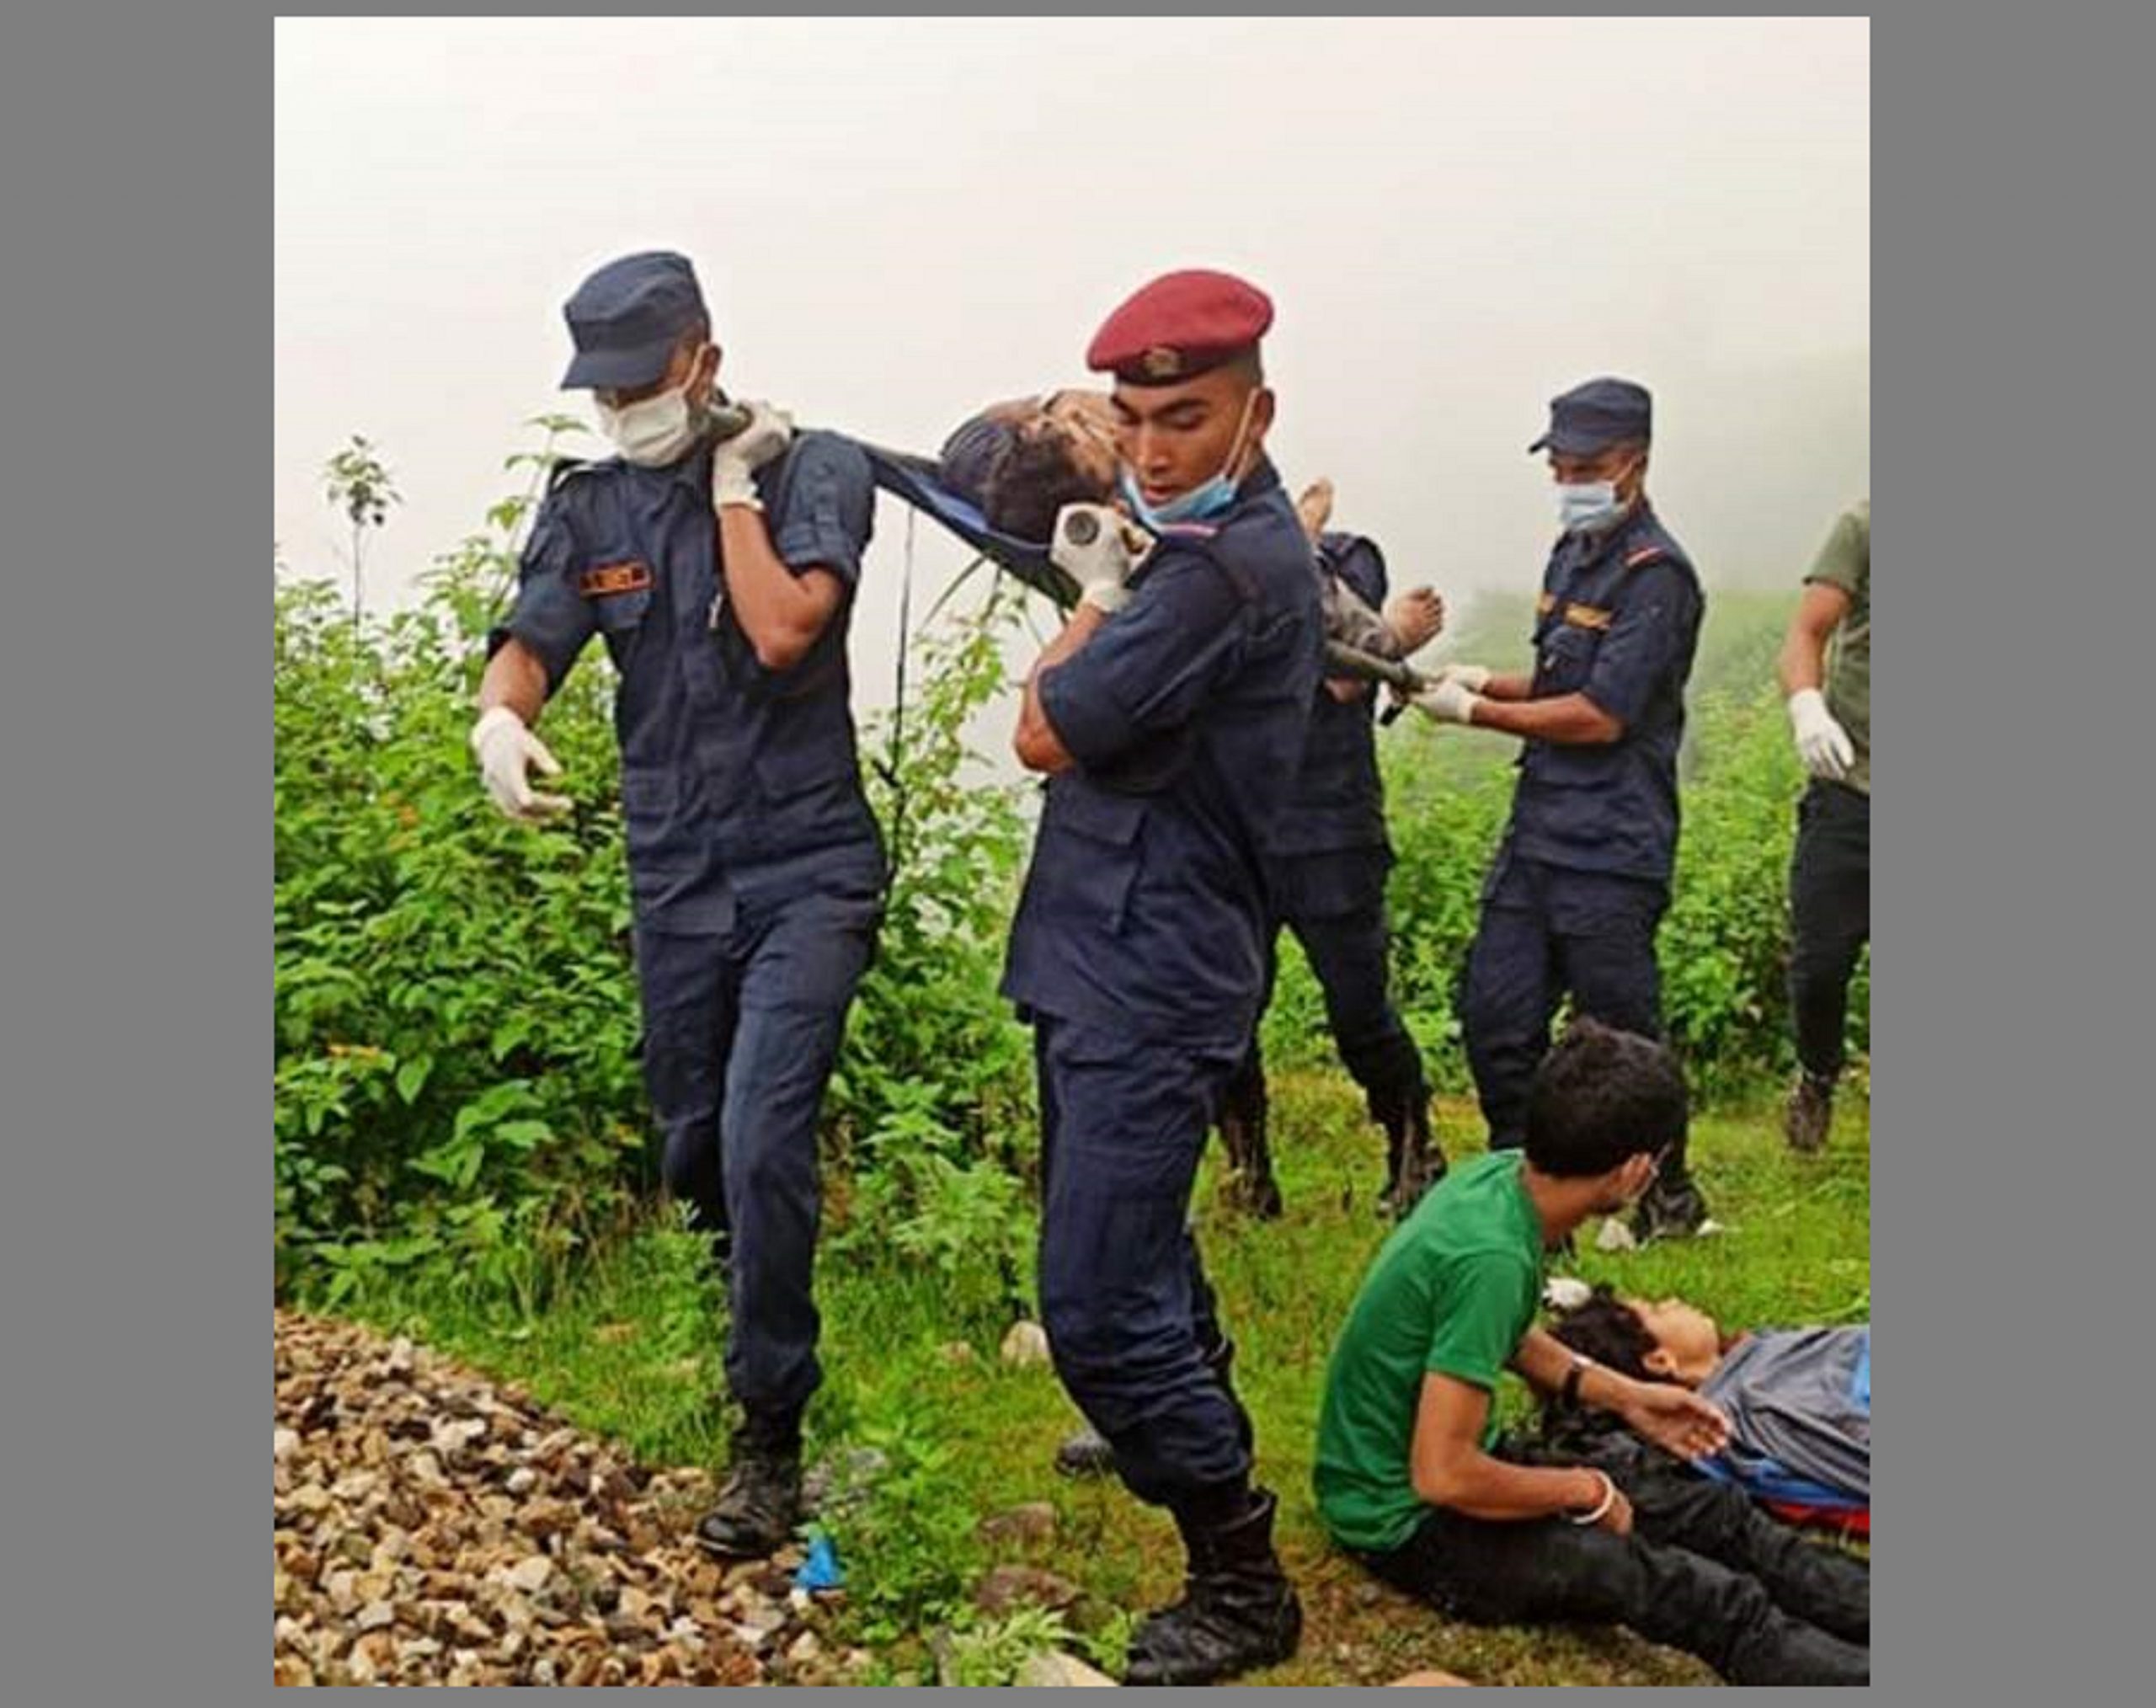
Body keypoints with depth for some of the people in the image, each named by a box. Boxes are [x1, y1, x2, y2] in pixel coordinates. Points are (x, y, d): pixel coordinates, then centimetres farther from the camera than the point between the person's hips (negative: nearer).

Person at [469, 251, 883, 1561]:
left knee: (762, 1143, -17)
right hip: (675, 875, 5)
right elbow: (530, 642, -4)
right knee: (695, 1151, 15)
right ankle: (758, 1332, 44)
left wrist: (734, 485, -10)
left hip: (807, 872, -5)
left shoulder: (814, 469, -5)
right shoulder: (590, 507, 8)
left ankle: (773, 1438, -3)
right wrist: (500, 716, -26)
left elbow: (784, 630, -19)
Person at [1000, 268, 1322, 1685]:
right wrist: (1107, 593, 2)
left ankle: (1244, 1587, 4)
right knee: (1136, 1239, 28)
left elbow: (1047, 732, -19)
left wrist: (1097, 599, -3)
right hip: (1108, 960, 11)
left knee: (1100, 1309, -10)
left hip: (1149, 983, -11)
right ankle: (1194, 1416, 51)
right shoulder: (1228, 541, 11)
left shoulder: (1229, 568, -22)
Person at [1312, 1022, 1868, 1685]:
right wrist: (1586, 1492, -16)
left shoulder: (1500, 1175, -6)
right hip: (1405, 1522, -9)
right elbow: (1443, 1476, -30)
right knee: (1714, 1600, -20)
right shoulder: (1493, 1258, -33)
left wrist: (1624, 1395, 9)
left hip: (1446, 1463, 9)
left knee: (1717, 1511, 6)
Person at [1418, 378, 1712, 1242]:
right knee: (1494, 1016, 8)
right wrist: (1489, 681, 6)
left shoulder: (1655, 573, -14)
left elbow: (1599, 716, -19)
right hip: (1537, 833, 9)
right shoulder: (1574, 553, 14)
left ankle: (1671, 1198, 21)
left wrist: (1476, 712, -10)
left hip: (1610, 852, -8)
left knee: (1621, 1032, 2)